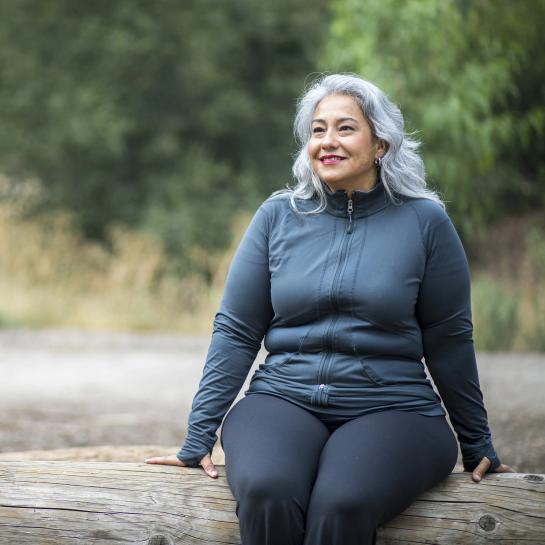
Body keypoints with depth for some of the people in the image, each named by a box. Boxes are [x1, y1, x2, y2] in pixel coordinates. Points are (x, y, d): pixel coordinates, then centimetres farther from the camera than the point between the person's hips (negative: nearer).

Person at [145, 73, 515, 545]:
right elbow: (236, 332, 7)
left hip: (392, 408, -1)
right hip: (283, 400, 2)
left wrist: (477, 447, 14)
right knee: (266, 491, -33)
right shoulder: (278, 216, 7)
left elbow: (449, 341, 8)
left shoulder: (424, 222, 3)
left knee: (342, 503, -35)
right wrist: (199, 438, 4)